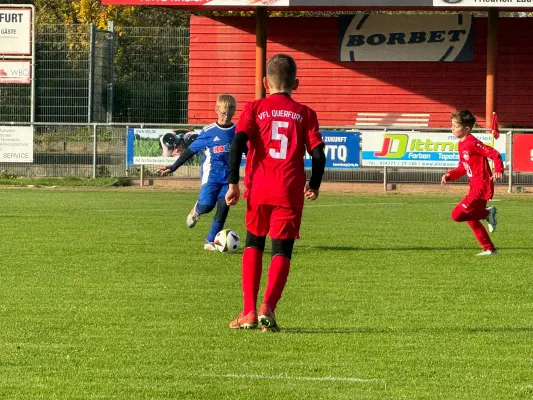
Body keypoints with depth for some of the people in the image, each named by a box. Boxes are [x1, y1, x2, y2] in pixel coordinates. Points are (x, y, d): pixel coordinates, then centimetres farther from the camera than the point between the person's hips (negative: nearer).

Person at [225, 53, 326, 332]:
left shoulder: (254, 109, 5)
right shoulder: (305, 114, 6)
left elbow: (238, 143, -8)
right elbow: (318, 153, 0)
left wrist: (233, 183, -6)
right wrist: (314, 186, 16)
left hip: (259, 189, 1)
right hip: (290, 192, -1)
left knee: (253, 245, 18)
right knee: (282, 251, 4)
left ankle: (249, 311, 9)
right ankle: (268, 306, -18)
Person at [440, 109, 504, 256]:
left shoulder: (472, 143, -17)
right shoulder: (462, 144, 12)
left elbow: (495, 154, -19)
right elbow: (463, 168, 20)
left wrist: (498, 171, -32)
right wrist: (450, 175, 6)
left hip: (482, 187, -10)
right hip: (475, 187, 10)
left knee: (457, 215, -15)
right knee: (471, 219, 16)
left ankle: (487, 213, 0)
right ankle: (489, 249, 23)